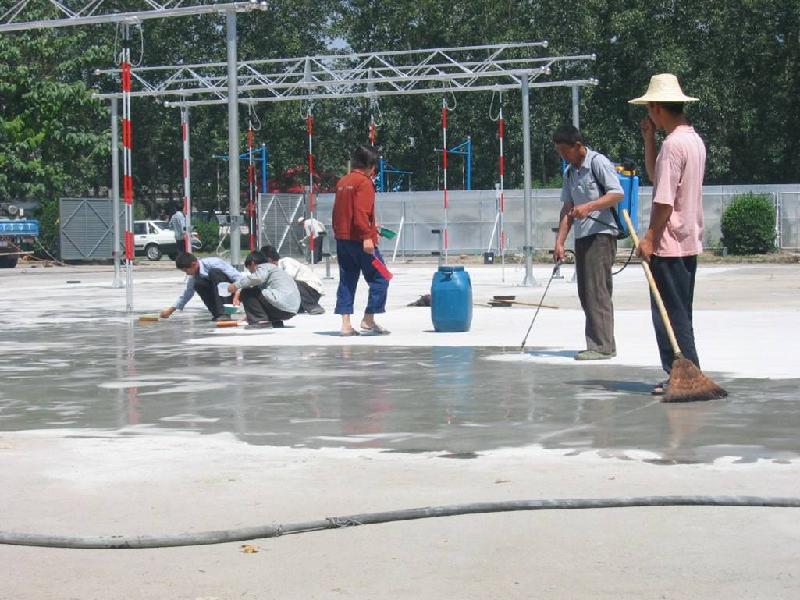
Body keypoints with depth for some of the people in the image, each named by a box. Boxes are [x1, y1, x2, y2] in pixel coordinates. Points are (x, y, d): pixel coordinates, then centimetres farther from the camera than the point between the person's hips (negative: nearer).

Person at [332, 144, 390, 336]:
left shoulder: (342, 182, 16)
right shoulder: (364, 182, -10)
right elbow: (361, 212, -20)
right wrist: (367, 236, -22)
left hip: (342, 239, 9)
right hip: (360, 240, -9)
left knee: (347, 281, 10)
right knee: (380, 278, 0)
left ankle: (346, 324, 6)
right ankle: (369, 319, -2)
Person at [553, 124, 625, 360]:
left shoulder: (598, 162, -8)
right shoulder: (570, 172, 17)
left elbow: (617, 193, -15)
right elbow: (567, 208, 16)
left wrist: (589, 207, -26)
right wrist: (560, 241, 9)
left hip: (601, 233, -9)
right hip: (581, 235, 9)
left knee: (597, 290, -11)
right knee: (586, 293, 8)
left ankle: (602, 346, -9)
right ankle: (598, 344, 14)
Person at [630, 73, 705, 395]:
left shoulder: (673, 144, -17)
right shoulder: (695, 140, 13)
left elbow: (665, 199, -20)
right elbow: (654, 175, 22)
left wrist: (650, 237, -15)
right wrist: (649, 137, 16)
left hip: (669, 244, -10)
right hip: (690, 240, 10)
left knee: (670, 313, -4)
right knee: (680, 313, 14)